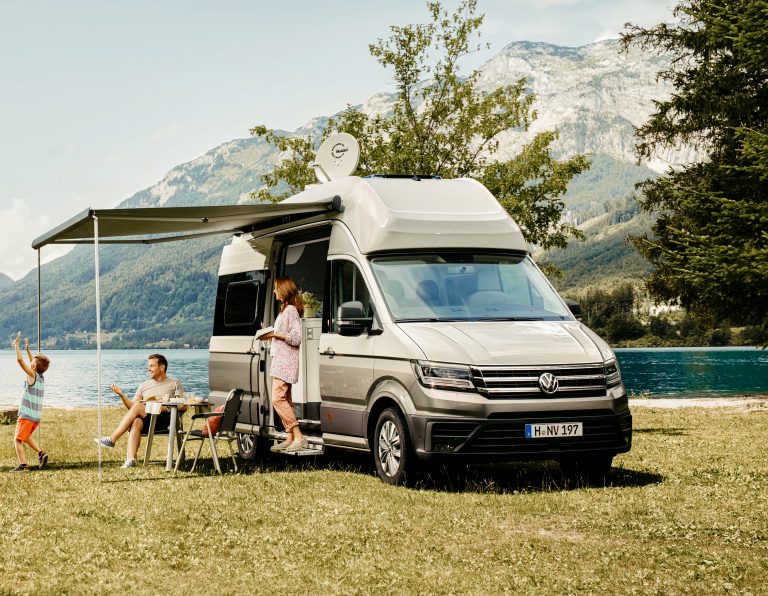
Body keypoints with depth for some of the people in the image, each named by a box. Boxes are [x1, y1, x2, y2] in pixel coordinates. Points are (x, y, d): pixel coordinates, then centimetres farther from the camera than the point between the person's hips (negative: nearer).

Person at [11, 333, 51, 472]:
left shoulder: (32, 375, -13)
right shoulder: (41, 377, 8)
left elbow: (20, 360, -18)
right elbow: (33, 364, 27)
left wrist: (16, 344, -9)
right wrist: (28, 350, 28)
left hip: (27, 415, -8)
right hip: (37, 415, 8)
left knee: (17, 439, -2)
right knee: (25, 436, 25)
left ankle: (23, 465, -11)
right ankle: (41, 453, 9)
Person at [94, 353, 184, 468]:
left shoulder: (174, 383, 15)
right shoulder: (144, 385, 26)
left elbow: (183, 406, 3)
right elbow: (131, 406, 16)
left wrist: (165, 408, -10)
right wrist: (122, 395, -2)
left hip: (165, 418, -4)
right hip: (145, 420, 4)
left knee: (137, 406, -30)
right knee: (136, 422, -36)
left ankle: (112, 439, -32)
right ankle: (130, 460, -49)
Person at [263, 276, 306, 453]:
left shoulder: (291, 310, -12)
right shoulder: (285, 309, 20)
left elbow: (296, 338, -18)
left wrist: (275, 334, -15)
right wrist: (271, 335, 14)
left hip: (286, 361, -11)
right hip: (280, 359, 11)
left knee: (278, 398, -17)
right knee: (285, 400, 9)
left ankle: (298, 436, -18)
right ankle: (290, 438, 11)